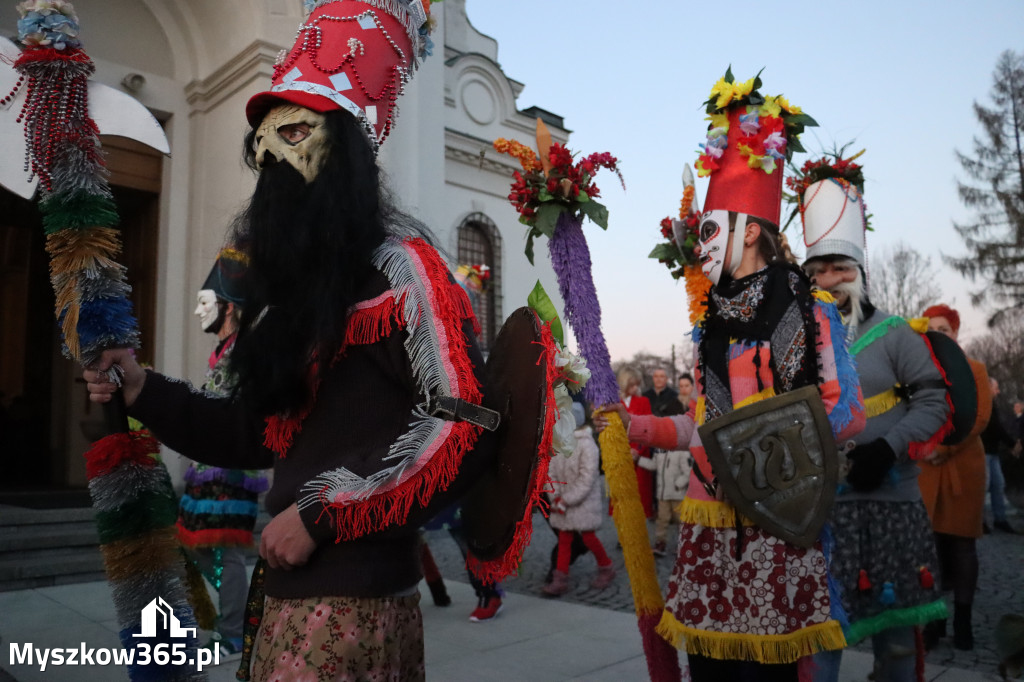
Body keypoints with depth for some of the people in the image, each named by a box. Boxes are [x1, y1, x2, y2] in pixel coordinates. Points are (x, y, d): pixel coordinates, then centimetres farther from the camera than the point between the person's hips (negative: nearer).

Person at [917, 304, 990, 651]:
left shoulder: (974, 369, 6)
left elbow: (980, 418, -4)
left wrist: (945, 448, -12)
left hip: (963, 467, 0)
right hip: (925, 469, 1)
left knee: (962, 544, 6)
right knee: (931, 544, 2)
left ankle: (963, 620, 15)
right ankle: (934, 619, 12)